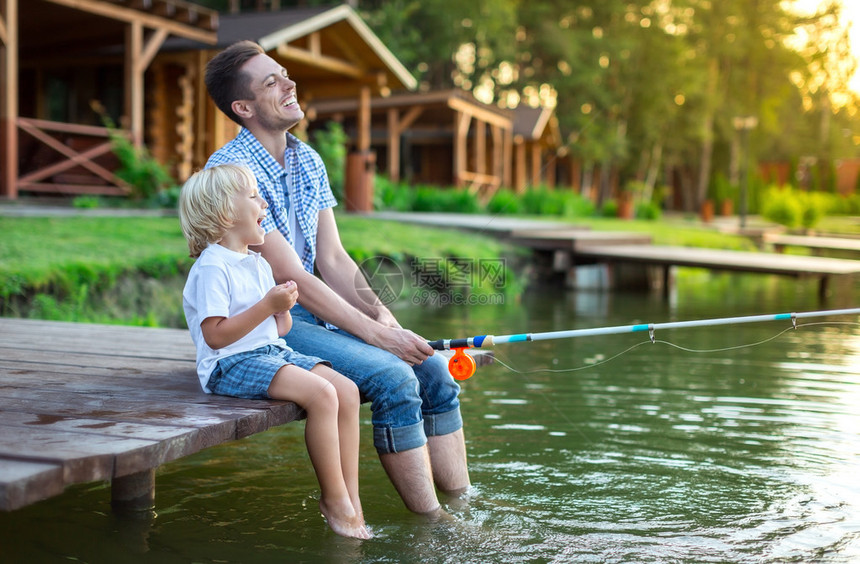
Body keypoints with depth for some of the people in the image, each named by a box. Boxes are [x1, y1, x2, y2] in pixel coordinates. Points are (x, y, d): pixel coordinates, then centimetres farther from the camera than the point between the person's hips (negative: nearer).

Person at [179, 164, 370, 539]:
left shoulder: (259, 264, 18)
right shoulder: (212, 268, -11)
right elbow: (216, 336, -18)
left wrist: (284, 310, 1)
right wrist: (267, 305, -19)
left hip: (274, 352, 9)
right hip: (232, 364, -9)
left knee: (348, 391, -8)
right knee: (321, 394, -27)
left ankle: (350, 498, -5)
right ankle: (334, 499, -14)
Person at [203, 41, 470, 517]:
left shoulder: (307, 160, 9)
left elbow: (332, 259, 7)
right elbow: (290, 277, -21)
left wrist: (381, 315, -9)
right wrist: (376, 334, -22)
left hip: (311, 311, 8)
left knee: (433, 369, -5)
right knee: (394, 378, -24)